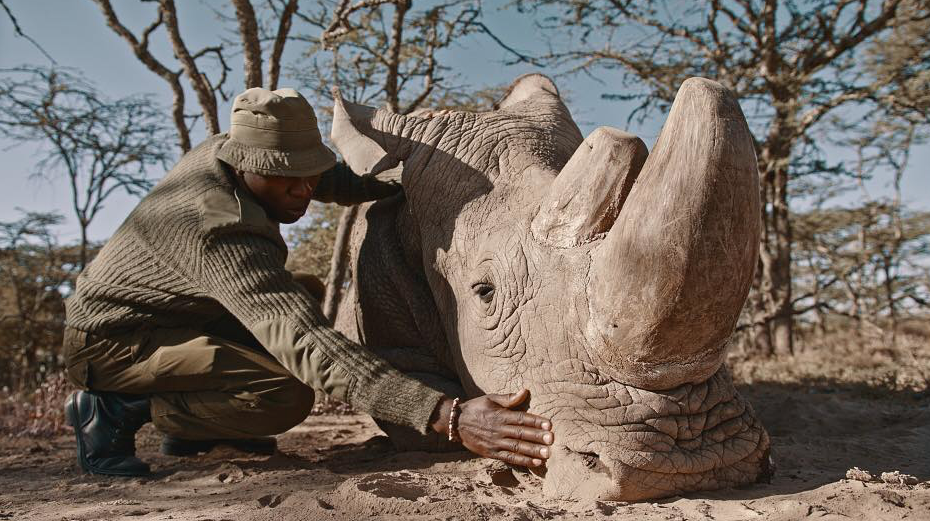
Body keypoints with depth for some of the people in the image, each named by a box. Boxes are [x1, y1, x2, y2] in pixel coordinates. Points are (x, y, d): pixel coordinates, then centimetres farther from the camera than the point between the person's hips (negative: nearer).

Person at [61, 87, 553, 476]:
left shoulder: (225, 150, -9)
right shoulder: (221, 233, -36)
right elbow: (310, 348, -46)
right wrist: (449, 417, -53)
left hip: (160, 316, 9)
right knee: (286, 393, -29)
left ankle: (189, 426, 10)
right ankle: (115, 409, -8)